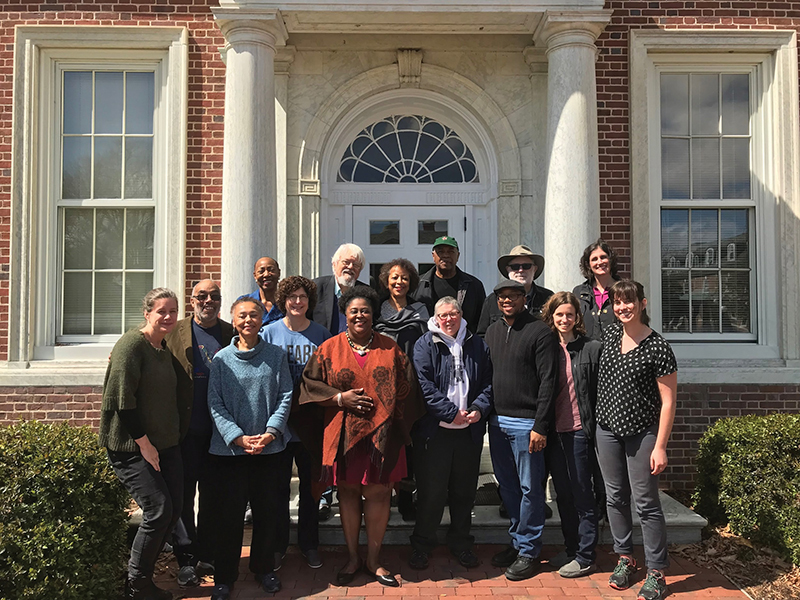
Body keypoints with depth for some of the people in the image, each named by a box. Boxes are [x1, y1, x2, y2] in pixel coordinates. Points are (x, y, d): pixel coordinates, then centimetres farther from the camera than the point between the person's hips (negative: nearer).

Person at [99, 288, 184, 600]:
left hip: (165, 444, 8)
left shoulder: (165, 349, 12)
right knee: (158, 510, -11)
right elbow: (122, 399, -19)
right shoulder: (132, 344, -13)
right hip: (131, 446, -8)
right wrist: (143, 442, -17)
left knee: (174, 510, 6)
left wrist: (174, 437, 14)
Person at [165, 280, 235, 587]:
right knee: (184, 494, 6)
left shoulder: (232, 334, 5)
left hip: (219, 431, 2)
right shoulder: (175, 332, 1)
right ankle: (186, 560, 18)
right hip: (185, 431, -2)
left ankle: (207, 555, 27)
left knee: (212, 494, 13)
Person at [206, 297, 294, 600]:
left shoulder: (276, 355, 3)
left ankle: (264, 569, 31)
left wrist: (270, 433, -12)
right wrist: (239, 438, -14)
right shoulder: (221, 359, 0)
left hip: (269, 448, 1)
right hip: (229, 450, -1)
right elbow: (215, 404, -3)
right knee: (229, 513, 5)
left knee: (266, 511, 12)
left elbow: (285, 397, 1)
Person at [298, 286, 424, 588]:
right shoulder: (330, 348, 4)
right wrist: (341, 398, -10)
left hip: (381, 435, 0)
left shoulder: (390, 348, 6)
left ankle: (373, 559, 19)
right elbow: (309, 383, 2)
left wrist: (386, 411, -5)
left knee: (378, 494, 3)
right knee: (348, 493, 8)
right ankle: (352, 558, 24)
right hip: (343, 435, 0)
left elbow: (405, 388, 8)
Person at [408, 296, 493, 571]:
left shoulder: (477, 345, 10)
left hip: (470, 431, 4)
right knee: (431, 491, 3)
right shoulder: (425, 345, -2)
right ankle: (422, 545, 20)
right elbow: (425, 386, -11)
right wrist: (452, 413, -15)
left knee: (464, 490, 13)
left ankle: (461, 543, 30)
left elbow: (488, 383, 9)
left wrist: (479, 409, -8)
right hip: (435, 430, -3)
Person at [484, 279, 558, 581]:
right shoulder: (492, 332, 12)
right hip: (497, 421, 6)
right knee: (507, 486, 14)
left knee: (529, 488, 2)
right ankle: (517, 542, 28)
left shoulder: (540, 332, -7)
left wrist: (540, 426, -15)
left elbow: (548, 382, -11)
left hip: (526, 424, -6)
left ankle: (528, 551, 14)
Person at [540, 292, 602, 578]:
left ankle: (585, 557, 15)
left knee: (582, 493, 4)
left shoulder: (592, 348, -5)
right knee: (562, 493, 15)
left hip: (579, 430, -5)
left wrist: (597, 429, -9)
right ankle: (570, 549, 29)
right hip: (553, 431, 5)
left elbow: (601, 391, -5)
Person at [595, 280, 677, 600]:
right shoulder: (610, 334, 3)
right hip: (607, 429, 5)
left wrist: (660, 446, -14)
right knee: (616, 497, 13)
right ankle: (625, 558, 29)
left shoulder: (657, 347, -13)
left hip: (641, 433, -5)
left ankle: (656, 573, 12)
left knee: (646, 503, 0)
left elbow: (668, 401, -12)